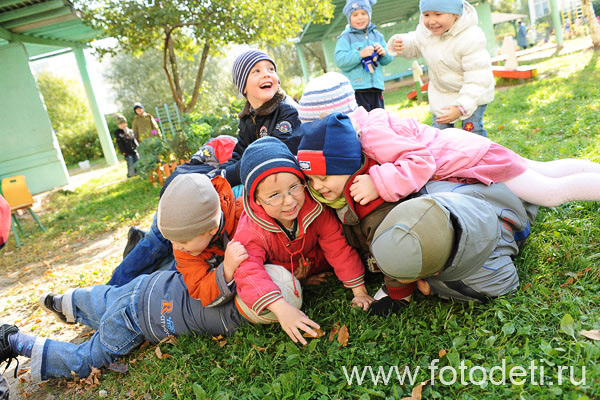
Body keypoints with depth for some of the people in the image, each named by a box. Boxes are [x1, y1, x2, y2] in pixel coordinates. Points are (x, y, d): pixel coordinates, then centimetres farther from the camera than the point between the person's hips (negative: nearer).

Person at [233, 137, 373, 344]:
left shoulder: (315, 208, -34)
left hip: (316, 264, 0)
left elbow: (339, 248, -26)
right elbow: (248, 272, -52)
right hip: (281, 274, 0)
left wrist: (359, 290, -25)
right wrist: (281, 308, -66)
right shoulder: (251, 229, -39)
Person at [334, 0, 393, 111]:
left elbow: (387, 60, 15)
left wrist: (384, 52, -7)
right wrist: (360, 54, -22)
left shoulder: (377, 35, 13)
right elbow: (339, 59, -14)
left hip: (376, 87, 5)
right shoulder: (346, 37, -1)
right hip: (356, 89, -5)